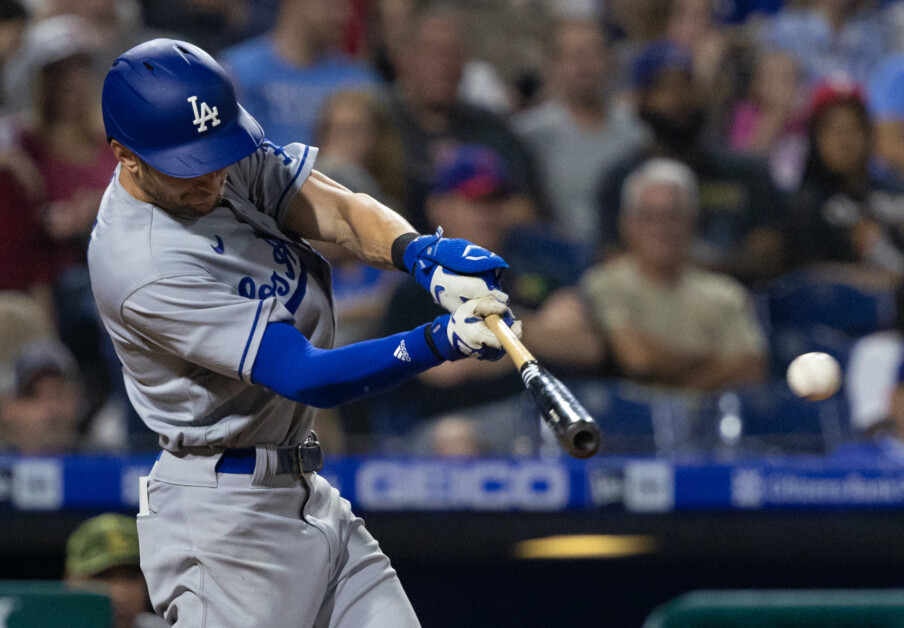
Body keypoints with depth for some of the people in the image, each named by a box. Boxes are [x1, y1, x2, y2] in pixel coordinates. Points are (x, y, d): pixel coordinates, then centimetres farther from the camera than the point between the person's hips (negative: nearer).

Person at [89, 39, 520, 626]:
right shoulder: (144, 268, -26)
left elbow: (339, 210, -9)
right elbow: (305, 375, -28)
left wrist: (419, 251, -32)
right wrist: (441, 341, -39)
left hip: (310, 495, 8)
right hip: (220, 520, -8)